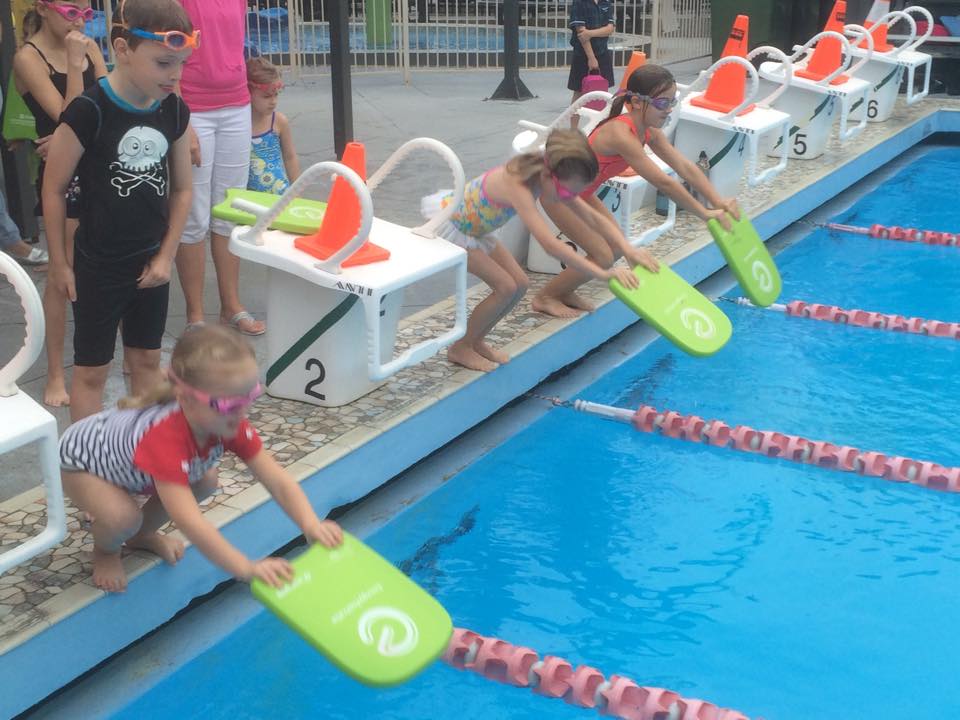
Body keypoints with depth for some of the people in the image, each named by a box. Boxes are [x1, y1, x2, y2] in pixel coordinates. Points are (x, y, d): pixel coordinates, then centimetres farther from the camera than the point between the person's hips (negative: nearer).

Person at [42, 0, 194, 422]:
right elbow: (54, 190, -11)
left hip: (151, 263, 5)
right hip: (98, 266, -5)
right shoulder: (88, 111, -20)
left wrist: (166, 256, 1)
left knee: (146, 359, 17)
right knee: (91, 369, 6)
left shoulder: (175, 112, -4)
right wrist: (59, 263, -6)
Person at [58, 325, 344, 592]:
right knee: (123, 518, -31)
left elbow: (279, 481, -26)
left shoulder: (230, 425, -26)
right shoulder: (166, 440, -47)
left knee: (205, 481, -5)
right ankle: (105, 549, 7)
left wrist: (312, 525, -42)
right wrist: (247, 568, -59)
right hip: (80, 460, -6)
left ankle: (142, 535, 20)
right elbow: (191, 523, -54)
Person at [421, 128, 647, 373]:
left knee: (519, 284, 3)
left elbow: (593, 217, -5)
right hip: (444, 222, -9)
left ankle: (475, 341, 20)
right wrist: (602, 273, -46)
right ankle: (461, 348, 5)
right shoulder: (517, 186, -37)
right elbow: (550, 244, -46)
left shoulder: (550, 179, -12)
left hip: (469, 226, 9)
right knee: (506, 287, -13)